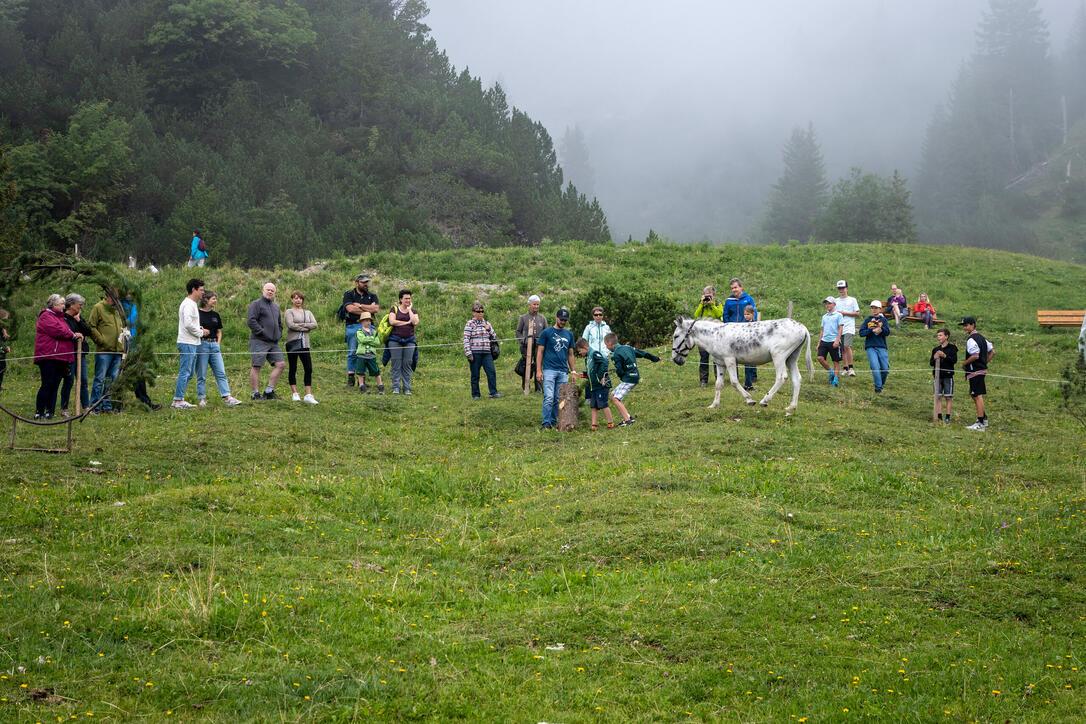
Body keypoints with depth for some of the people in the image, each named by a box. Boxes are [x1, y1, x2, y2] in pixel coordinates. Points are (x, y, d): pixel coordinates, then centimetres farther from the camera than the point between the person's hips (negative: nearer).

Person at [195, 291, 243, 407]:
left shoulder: (215, 315, 14)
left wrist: (218, 344, 7)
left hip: (214, 345, 5)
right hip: (202, 344, -5)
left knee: (221, 373, -1)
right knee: (201, 375, 0)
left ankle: (227, 397, -5)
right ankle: (201, 399, 6)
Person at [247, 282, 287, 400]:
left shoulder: (276, 307, 22)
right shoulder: (256, 304, -2)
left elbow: (280, 323, 31)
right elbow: (250, 321, -13)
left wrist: (278, 335, 14)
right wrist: (262, 332, -16)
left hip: (273, 342, 8)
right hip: (259, 342, -8)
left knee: (281, 364, -1)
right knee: (256, 367, -6)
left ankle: (269, 391, 5)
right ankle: (255, 394, -4)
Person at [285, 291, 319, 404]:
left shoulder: (308, 313, 17)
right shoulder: (289, 312, 4)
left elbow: (314, 325, 1)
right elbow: (290, 325, -13)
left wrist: (300, 325, -9)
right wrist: (306, 328, -8)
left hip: (304, 344, 4)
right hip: (293, 343, -4)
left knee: (308, 369, -3)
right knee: (293, 368, 1)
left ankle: (308, 395, -1)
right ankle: (295, 394, 8)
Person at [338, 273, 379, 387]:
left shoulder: (372, 296, 14)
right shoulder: (349, 294, 4)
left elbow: (376, 309, -3)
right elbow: (350, 308, -13)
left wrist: (360, 306, -6)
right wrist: (368, 309, -7)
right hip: (352, 326, -2)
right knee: (352, 353, -3)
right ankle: (350, 377, 2)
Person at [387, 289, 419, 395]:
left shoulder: (413, 311, 13)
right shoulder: (395, 309, 7)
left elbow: (415, 322, -5)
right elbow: (392, 321, -9)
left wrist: (409, 310, -1)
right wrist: (406, 322, -7)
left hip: (409, 341, 2)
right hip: (395, 340, -2)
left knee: (407, 364, -1)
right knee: (396, 365, -4)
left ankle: (407, 388, 3)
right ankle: (396, 388, -1)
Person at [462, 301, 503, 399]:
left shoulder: (487, 323, 15)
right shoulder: (470, 324, 0)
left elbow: (494, 338, 20)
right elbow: (466, 339, -6)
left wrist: (489, 330, 0)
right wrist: (468, 353, -13)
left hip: (486, 353, 4)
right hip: (475, 353, -4)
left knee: (491, 372, -6)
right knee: (475, 375, 2)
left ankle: (493, 393, -2)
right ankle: (475, 395, 11)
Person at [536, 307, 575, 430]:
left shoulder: (569, 334, 15)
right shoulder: (547, 332, 2)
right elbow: (540, 352, 1)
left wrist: (572, 371, 15)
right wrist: (538, 370, -6)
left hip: (563, 371, 4)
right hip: (549, 370, -4)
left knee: (559, 400, 4)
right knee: (549, 398, -11)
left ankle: (554, 422, 12)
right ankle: (546, 423, -8)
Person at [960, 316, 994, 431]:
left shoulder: (971, 339, -16)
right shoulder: (981, 337, 14)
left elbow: (975, 356, -25)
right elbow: (992, 351, 19)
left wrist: (964, 364, -11)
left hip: (975, 371, -10)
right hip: (982, 369, 10)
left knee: (978, 396, -8)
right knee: (972, 393, 21)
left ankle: (980, 424, -7)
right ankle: (984, 418, 25)